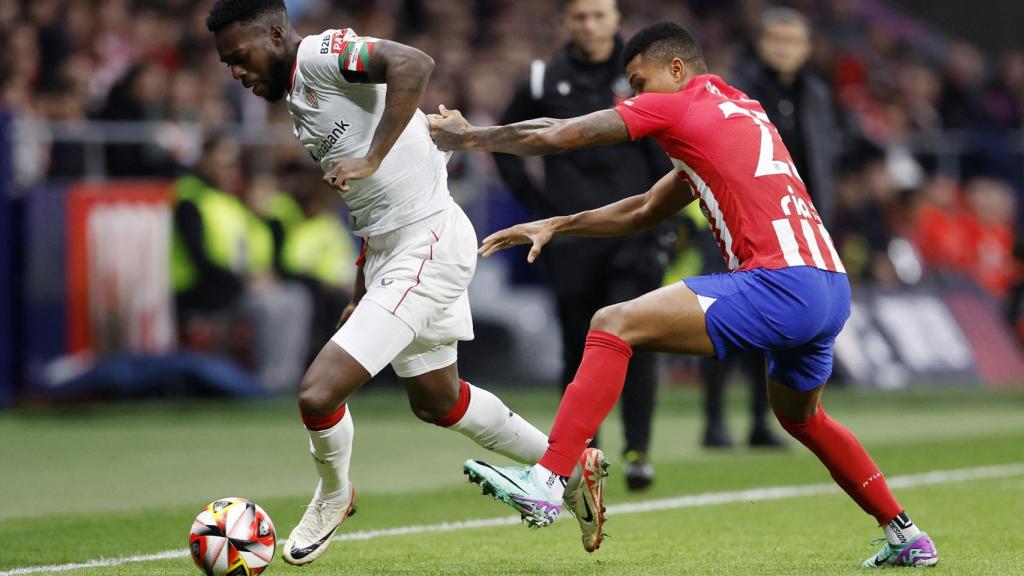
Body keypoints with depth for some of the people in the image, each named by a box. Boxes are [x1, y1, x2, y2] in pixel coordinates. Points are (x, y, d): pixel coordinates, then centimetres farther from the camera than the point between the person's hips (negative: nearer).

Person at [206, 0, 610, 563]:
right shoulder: (297, 95, 15)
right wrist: (363, 289, 22)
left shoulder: (321, 53, -14)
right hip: (388, 249, 11)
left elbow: (413, 64, -33)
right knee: (435, 400, 24)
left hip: (427, 246, -11)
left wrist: (370, 160, -32)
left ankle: (333, 497, 16)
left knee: (319, 392, -15)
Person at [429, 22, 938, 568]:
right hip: (833, 287, 9)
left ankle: (546, 481, -22)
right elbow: (647, 211, 33)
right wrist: (553, 226, 28)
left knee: (614, 325, -12)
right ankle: (906, 537, 36)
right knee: (799, 416, 33)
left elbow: (556, 136, 4)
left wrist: (467, 136, 18)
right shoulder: (740, 110, 28)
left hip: (782, 282, -9)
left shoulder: (677, 105, 3)